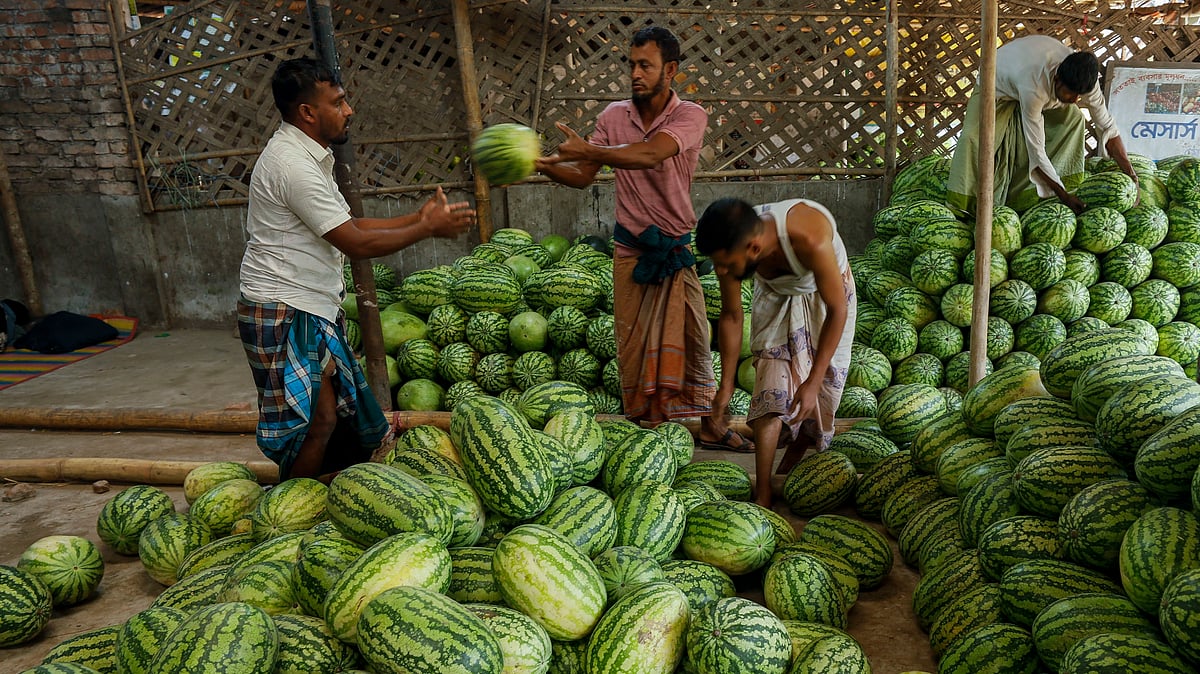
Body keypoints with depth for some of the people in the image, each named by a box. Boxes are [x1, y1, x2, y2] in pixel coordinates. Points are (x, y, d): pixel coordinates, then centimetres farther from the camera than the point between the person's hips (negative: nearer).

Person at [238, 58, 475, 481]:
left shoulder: (308, 156, 14)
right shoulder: (292, 163, -19)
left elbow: (350, 225, 16)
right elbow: (356, 243, -21)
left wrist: (418, 218, 8)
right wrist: (428, 229, -12)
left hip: (313, 308, 10)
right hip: (284, 313, -10)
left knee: (335, 415, 14)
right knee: (315, 422, -6)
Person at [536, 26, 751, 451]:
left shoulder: (690, 116, -10)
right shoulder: (614, 116, 2)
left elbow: (650, 154, -30)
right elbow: (582, 176, -2)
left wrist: (588, 150, -36)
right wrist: (544, 164, -21)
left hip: (677, 249, -2)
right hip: (630, 250, 2)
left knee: (693, 340, 5)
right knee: (634, 344, 6)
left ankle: (709, 427, 19)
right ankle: (642, 428, 19)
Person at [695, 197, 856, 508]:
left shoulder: (810, 241, -45)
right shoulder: (732, 247, -31)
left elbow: (838, 310, -31)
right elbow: (731, 316, -14)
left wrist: (813, 382, -32)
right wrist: (726, 384, -7)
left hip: (824, 293, -2)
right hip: (775, 295, 2)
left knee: (824, 388, -2)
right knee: (770, 388, -10)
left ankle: (788, 468, 20)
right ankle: (763, 495, -7)